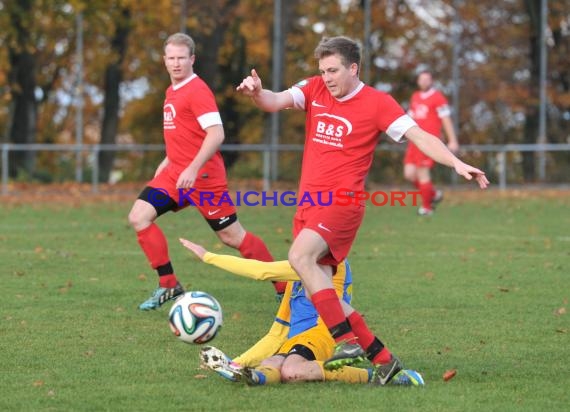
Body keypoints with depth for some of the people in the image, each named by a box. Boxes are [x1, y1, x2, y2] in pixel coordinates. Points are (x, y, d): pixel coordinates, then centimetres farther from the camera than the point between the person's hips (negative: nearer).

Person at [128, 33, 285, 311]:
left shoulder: (197, 90, -14)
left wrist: (193, 168, -30)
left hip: (203, 175, -8)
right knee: (139, 217, -6)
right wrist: (168, 161, 26)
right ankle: (168, 285, 0)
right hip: (175, 173, 8)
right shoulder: (172, 91, 14)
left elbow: (216, 134, -23)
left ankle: (285, 287, 12)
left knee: (231, 236, -2)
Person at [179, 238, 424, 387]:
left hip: (321, 337, -7)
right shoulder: (295, 279, 31)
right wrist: (237, 362, 15)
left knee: (290, 371, -39)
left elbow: (264, 272, -2)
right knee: (266, 370, -28)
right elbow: (277, 335, 29)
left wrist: (208, 257, 3)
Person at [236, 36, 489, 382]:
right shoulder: (315, 89, 10)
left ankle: (348, 342, -31)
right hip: (309, 203, 7)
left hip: (342, 202, -7)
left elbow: (419, 136, -9)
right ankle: (383, 358, 9)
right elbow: (276, 102, -2)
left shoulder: (377, 103, -4)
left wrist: (457, 163, -23)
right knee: (318, 293, 3)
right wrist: (257, 93, -25)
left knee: (300, 256, -31)